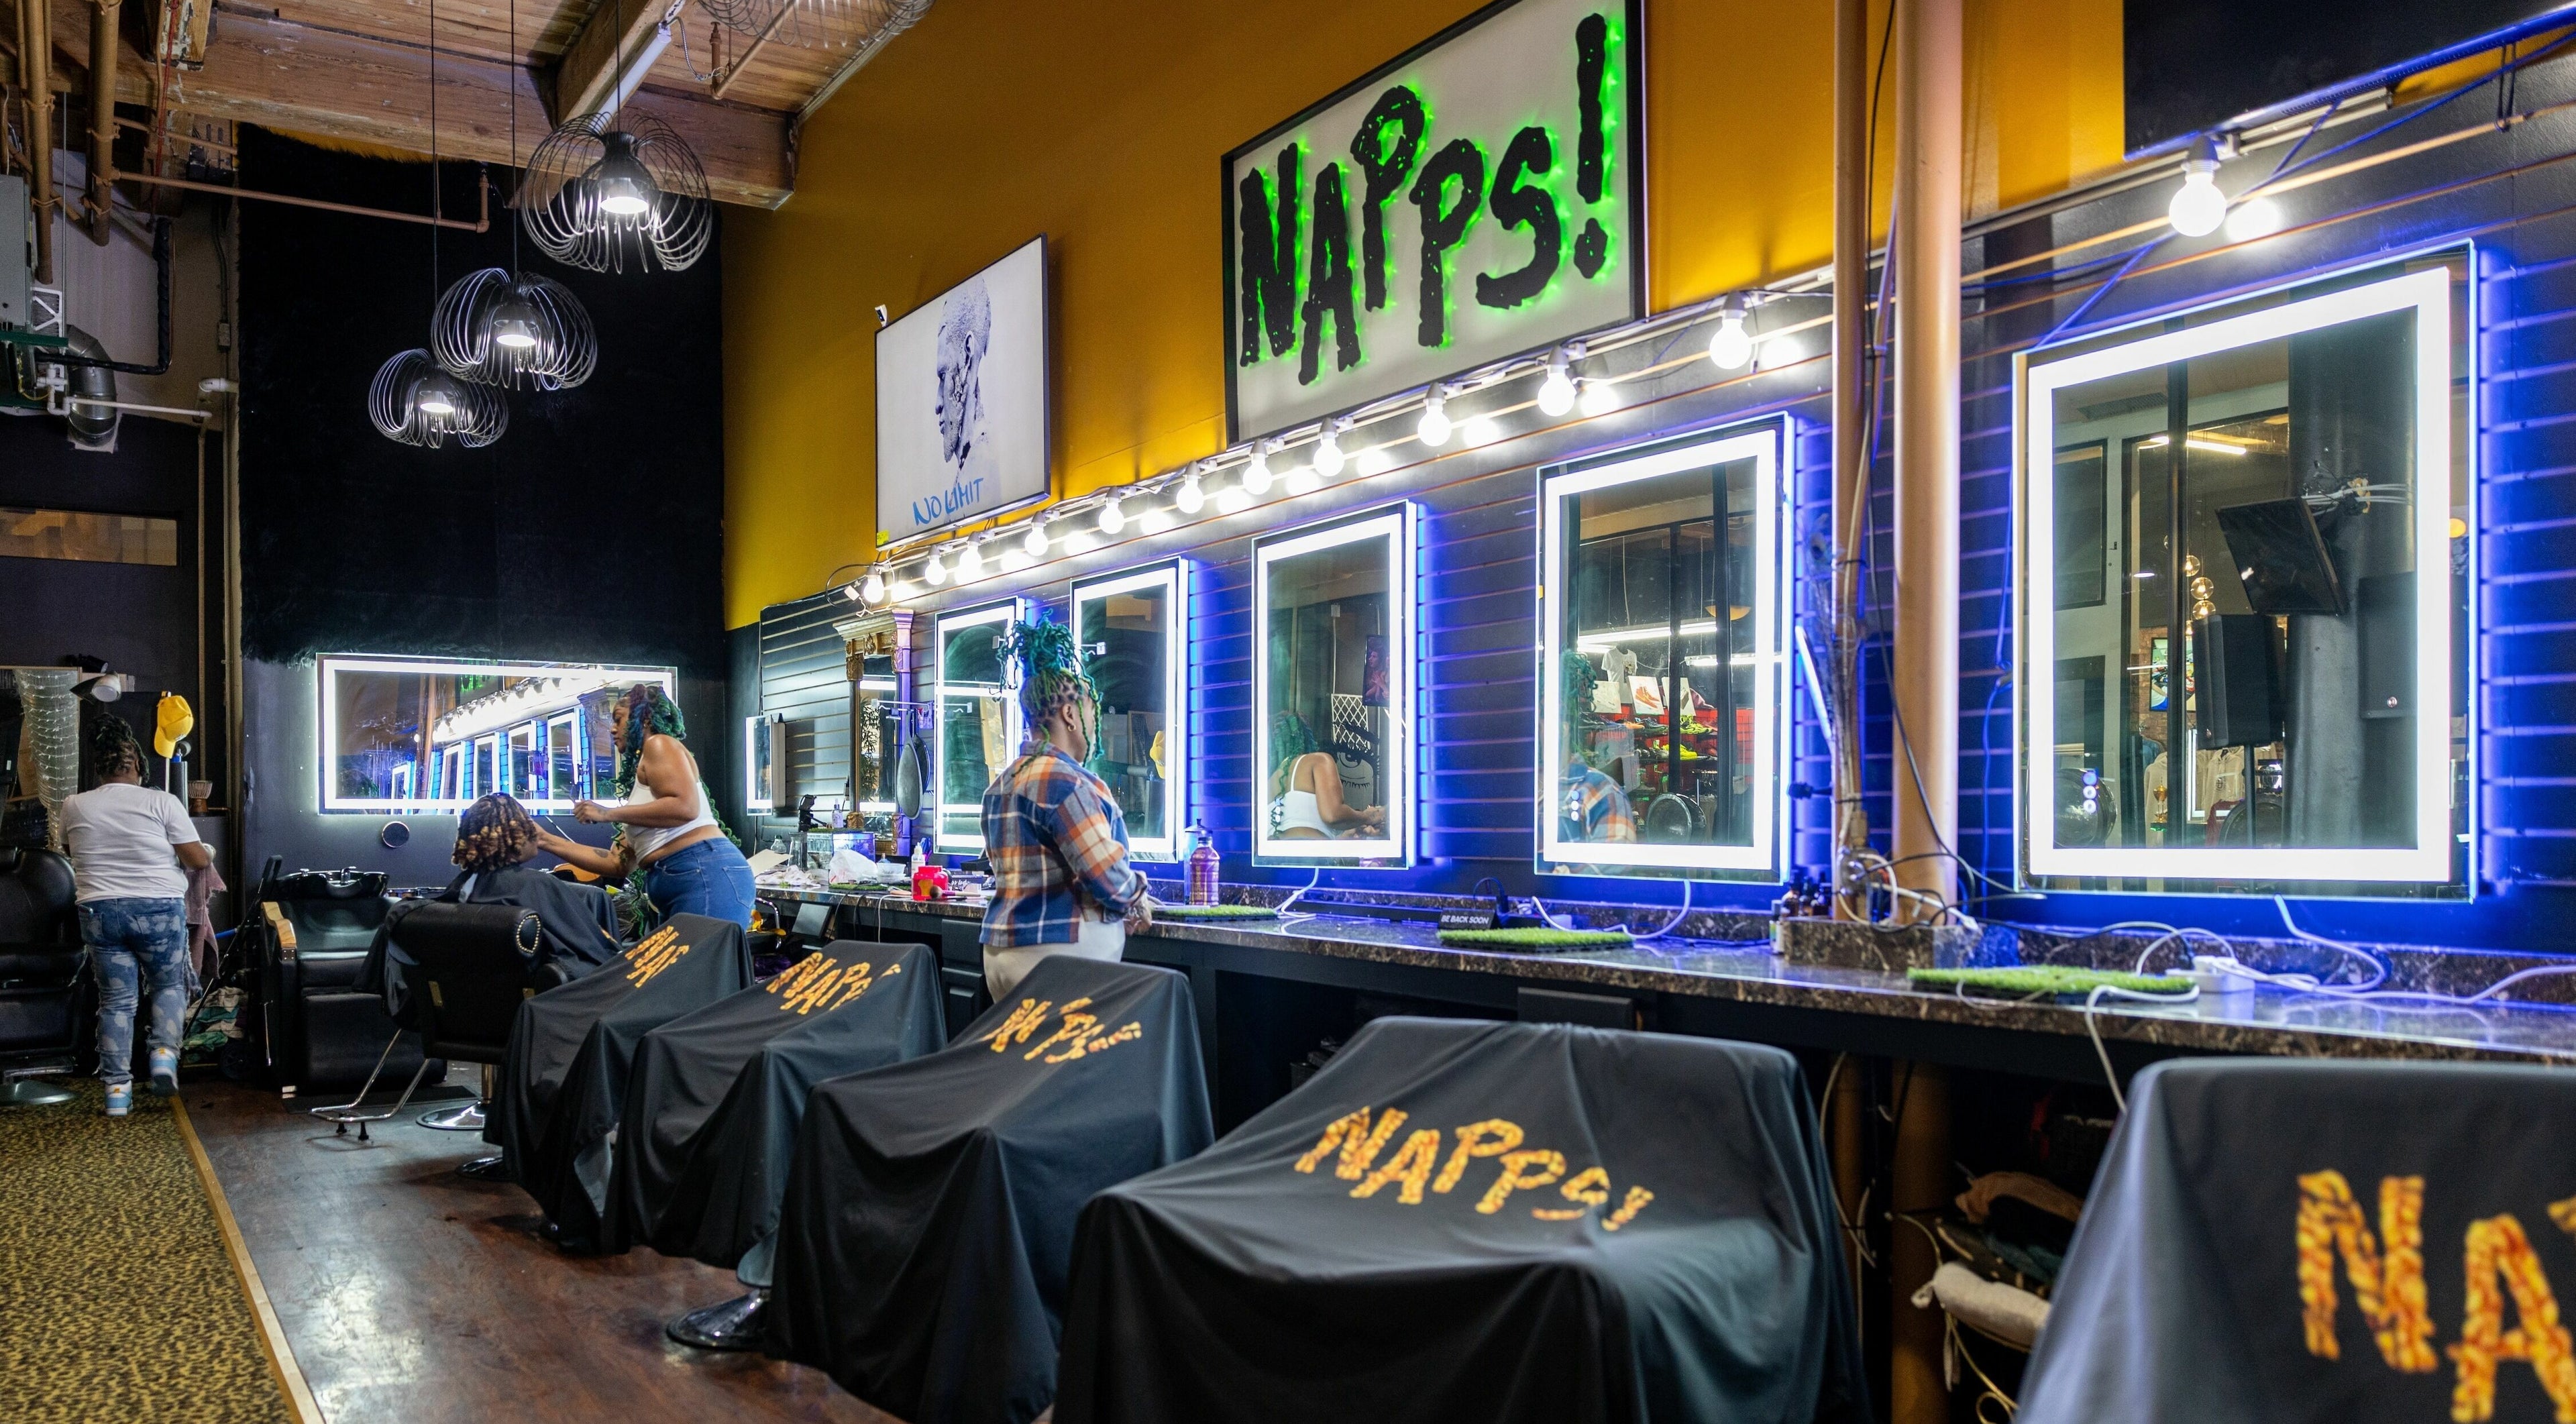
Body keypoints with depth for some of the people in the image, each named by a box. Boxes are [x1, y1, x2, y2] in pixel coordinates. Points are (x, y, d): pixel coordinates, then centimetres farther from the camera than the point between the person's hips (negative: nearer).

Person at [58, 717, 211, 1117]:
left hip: (99, 912, 2)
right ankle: (165, 1051, -5)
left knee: (116, 1000, 9)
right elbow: (198, 859, -8)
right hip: (159, 909, -2)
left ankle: (117, 1088, 7)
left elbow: (71, 851, 21)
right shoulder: (162, 803, -8)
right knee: (170, 985, 17)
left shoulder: (74, 807, 2)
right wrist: (210, 855, 15)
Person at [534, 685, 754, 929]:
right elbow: (619, 864, 22)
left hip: (707, 875, -9)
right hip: (675, 888, 9)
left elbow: (685, 806, -13)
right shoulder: (640, 775, 28)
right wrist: (547, 840, 22)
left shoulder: (659, 744, 5)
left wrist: (608, 814, -7)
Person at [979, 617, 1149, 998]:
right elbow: (1107, 873, -19)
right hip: (1060, 955, -9)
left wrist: (1117, 913, 15)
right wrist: (1136, 902, 3)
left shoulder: (999, 787, 15)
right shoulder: (1066, 780, -14)